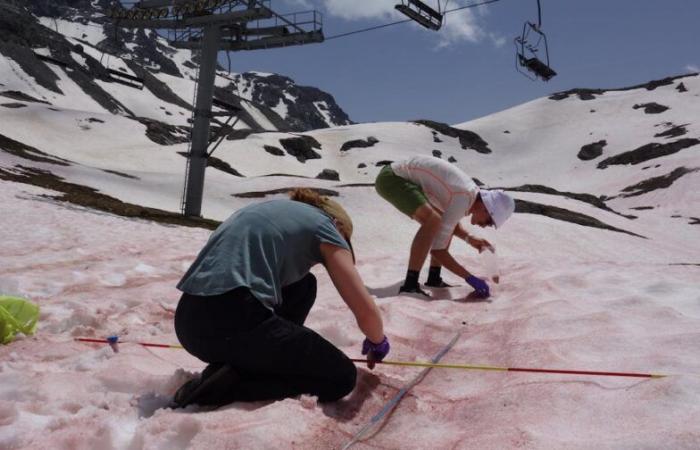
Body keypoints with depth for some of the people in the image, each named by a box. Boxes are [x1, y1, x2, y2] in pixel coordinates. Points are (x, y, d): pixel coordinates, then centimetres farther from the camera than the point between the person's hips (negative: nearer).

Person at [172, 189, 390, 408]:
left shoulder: (272, 210, 28)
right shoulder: (323, 225, 8)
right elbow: (366, 311, 2)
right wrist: (378, 342, 25)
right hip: (233, 323, -8)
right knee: (342, 377, 9)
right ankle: (226, 385, -3)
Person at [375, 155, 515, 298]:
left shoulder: (471, 190, 6)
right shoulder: (462, 201, -22)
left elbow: (451, 222, 25)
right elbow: (437, 249, -21)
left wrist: (469, 238, 7)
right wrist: (470, 278, -16)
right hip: (391, 177, -11)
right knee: (433, 220, -30)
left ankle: (434, 278, 15)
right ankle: (409, 285, -26)